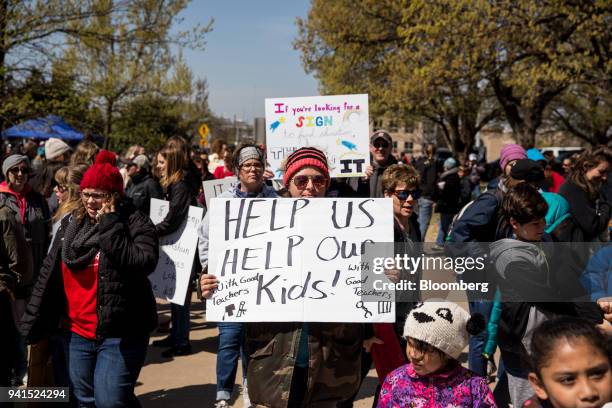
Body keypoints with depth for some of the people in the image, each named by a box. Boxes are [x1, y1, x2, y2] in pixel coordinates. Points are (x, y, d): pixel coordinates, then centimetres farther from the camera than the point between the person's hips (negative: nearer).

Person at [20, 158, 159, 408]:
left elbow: (144, 264, -27)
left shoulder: (136, 223, -9)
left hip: (120, 333, -6)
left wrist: (109, 225, -22)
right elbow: (49, 275, 11)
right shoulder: (70, 224, 7)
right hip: (77, 333, 6)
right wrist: (33, 321, 9)